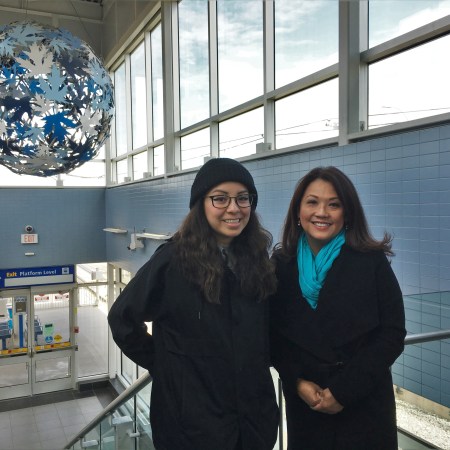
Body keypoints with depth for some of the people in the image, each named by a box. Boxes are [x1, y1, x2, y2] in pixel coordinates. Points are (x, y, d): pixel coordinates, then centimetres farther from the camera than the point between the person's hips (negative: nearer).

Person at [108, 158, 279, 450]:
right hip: (193, 420, -4)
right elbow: (123, 318, -6)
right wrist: (163, 364, -3)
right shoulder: (174, 258, -15)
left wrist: (260, 364, 1)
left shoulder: (258, 259, -1)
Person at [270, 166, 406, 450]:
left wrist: (344, 391, -13)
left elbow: (392, 334, -9)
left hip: (365, 404, -2)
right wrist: (297, 382, -10)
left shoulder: (372, 261, -9)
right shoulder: (282, 264, -2)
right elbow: (273, 334, 2)